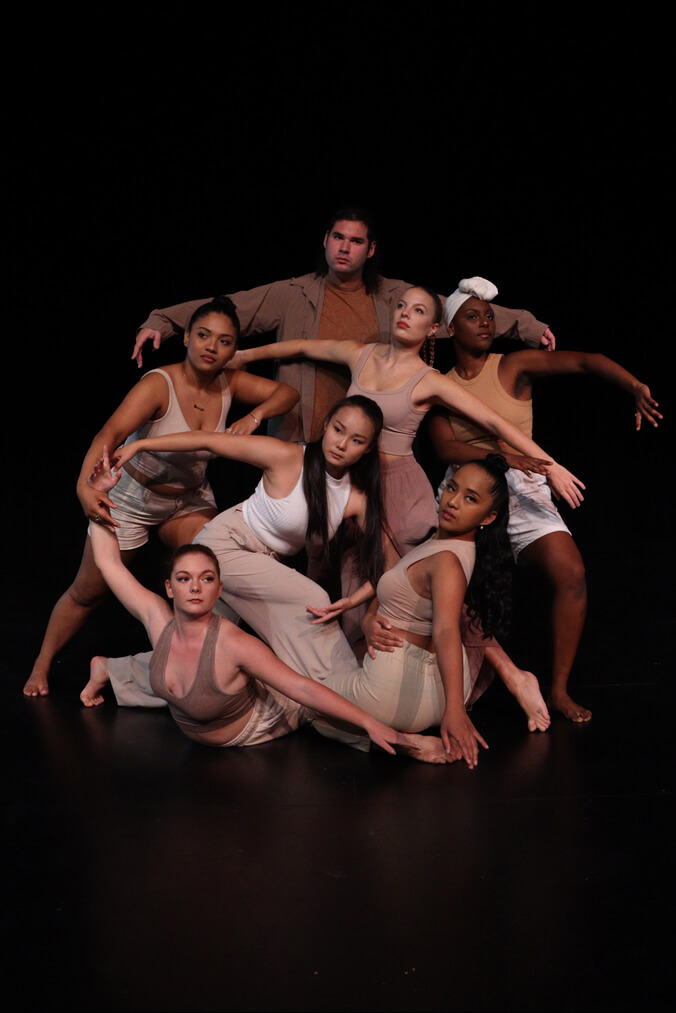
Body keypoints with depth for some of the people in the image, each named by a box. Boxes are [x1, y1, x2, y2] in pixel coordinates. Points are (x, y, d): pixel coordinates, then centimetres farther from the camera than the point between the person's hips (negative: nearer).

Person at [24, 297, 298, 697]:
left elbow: (287, 392, -3)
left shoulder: (229, 383, -12)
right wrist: (85, 485, -56)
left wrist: (255, 415, -24)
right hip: (133, 498, -4)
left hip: (191, 500, 5)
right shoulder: (160, 385, -29)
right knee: (88, 591, 7)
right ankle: (42, 665, 29)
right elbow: (109, 434, -39)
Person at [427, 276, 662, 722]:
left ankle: (559, 689, -8)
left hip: (521, 490, -2)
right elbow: (445, 448, -7)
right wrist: (497, 454, -24)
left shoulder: (513, 366, 2)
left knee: (571, 573, -21)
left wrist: (636, 387, -28)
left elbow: (586, 361, -11)